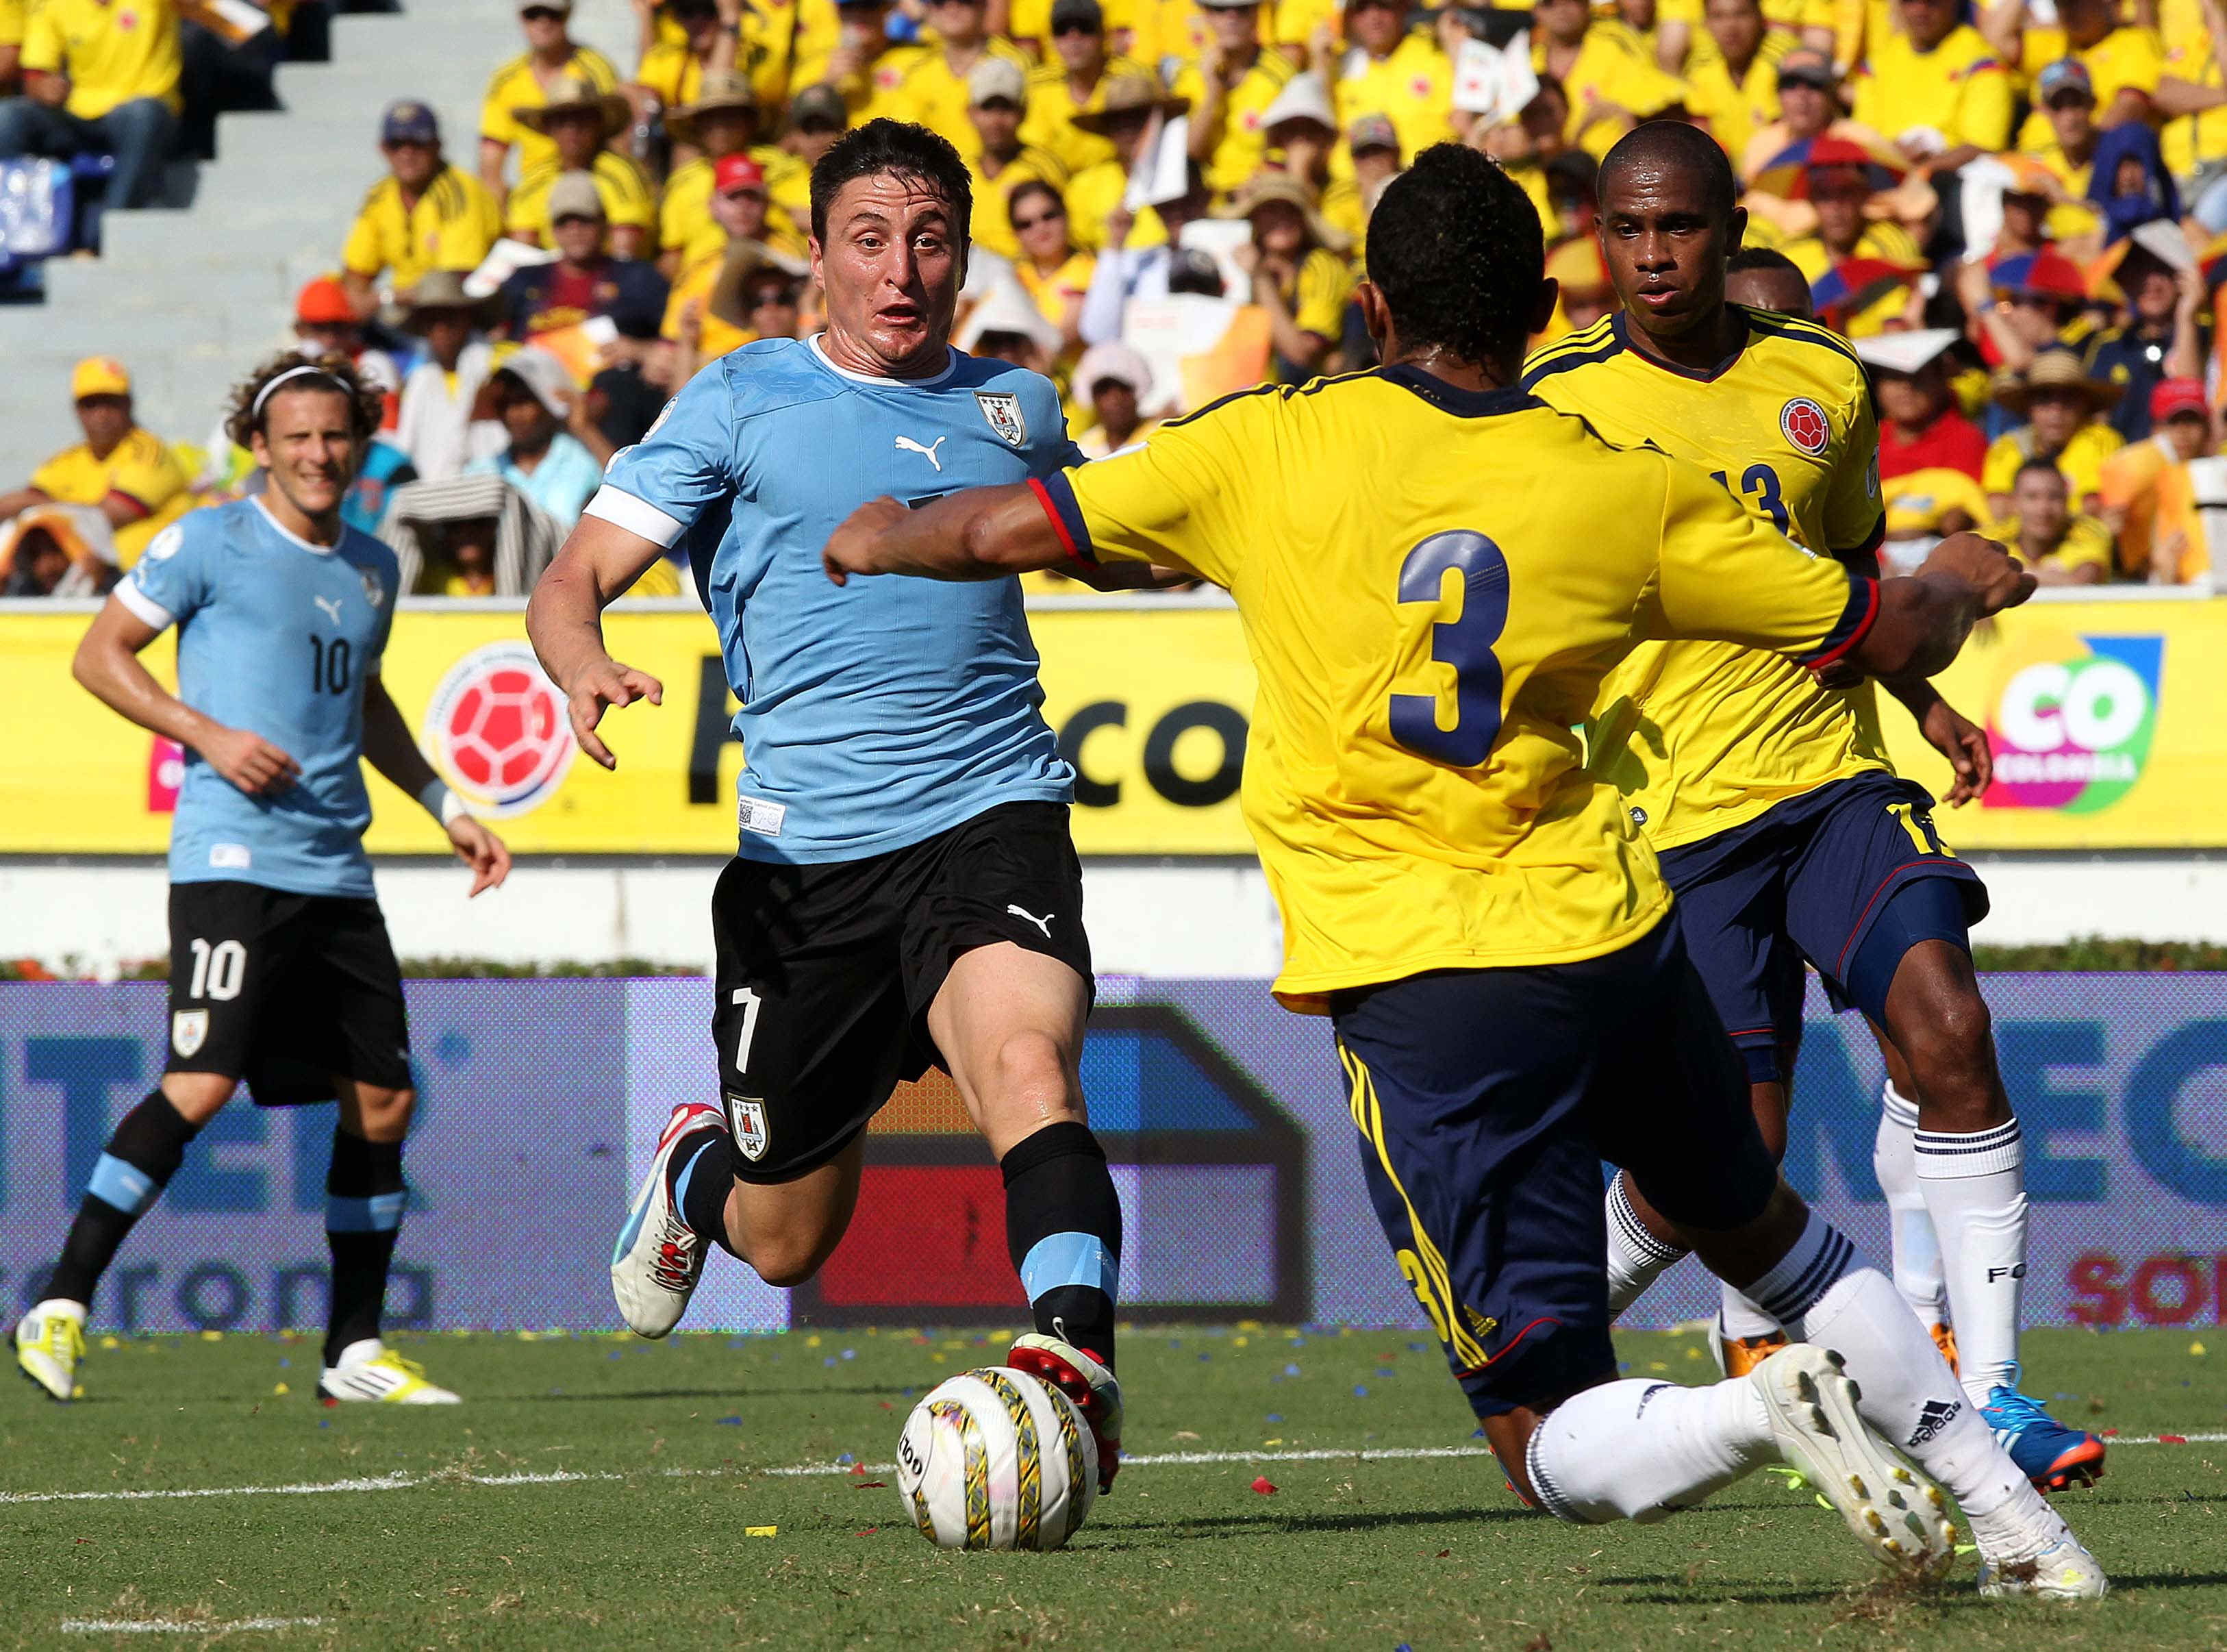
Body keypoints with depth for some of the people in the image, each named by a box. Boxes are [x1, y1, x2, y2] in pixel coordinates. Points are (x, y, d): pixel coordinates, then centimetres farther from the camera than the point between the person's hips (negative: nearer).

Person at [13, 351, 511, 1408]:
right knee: (201, 1085, -19)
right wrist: (208, 734, -12)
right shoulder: (210, 544, -2)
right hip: (232, 858, -7)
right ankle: (59, 1308, -12)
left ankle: (353, 1350, 14)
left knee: (384, 1102, 4)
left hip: (338, 875, 7)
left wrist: (445, 808, 26)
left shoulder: (372, 569, 17)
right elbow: (99, 656, 0)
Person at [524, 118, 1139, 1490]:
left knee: (1030, 1073, -32)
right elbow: (574, 580, -3)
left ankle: (1078, 1364, -43)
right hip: (804, 852, -1)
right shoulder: (745, 402, 3)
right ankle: (700, 1169, 46)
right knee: (784, 1244, 11)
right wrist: (584, 668, -24)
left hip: (992, 822, 1)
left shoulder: (1016, 409, 13)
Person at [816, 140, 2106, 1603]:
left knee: (1556, 1448, 2)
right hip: (1613, 930, 3)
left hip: (1420, 985, -3)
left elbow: (1005, 530, 2)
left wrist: (881, 539, 25)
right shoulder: (1630, 492, 3)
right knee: (1761, 1226, 32)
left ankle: (1755, 1413, -27)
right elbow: (1895, 637, 10)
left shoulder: (1275, 448, -2)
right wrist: (1962, 583, 34)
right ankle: (2008, 1507, 26)